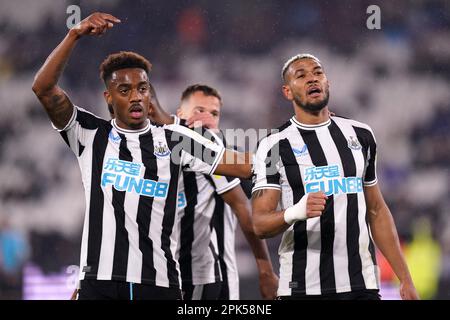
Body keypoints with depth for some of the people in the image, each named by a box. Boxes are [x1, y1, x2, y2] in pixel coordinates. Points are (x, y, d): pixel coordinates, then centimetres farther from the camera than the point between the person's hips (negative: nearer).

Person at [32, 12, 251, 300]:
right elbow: (44, 89, -4)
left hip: (159, 282, 1)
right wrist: (75, 35, -11)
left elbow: (244, 166, 6)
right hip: (100, 279, -1)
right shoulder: (91, 135, 8)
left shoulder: (175, 140, 10)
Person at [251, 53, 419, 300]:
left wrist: (405, 279, 12)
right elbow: (260, 224, -8)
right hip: (303, 287, -3)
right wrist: (295, 213, -29)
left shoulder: (361, 136, 12)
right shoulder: (275, 145, -2)